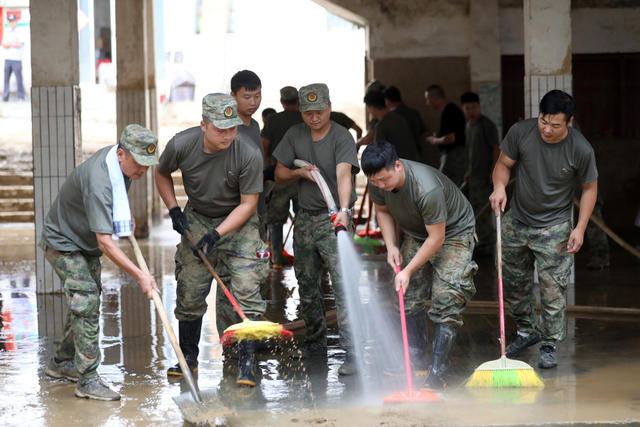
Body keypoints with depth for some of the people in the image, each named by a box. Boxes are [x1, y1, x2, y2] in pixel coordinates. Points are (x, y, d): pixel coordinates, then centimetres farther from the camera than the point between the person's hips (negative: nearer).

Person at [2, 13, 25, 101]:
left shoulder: (20, 33, 1)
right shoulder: (6, 34, 16)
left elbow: (19, 44, -13)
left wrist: (8, 44, -3)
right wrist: (14, 44, -8)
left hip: (17, 59, -5)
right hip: (7, 59, 5)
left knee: (19, 78, -7)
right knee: (6, 78, 2)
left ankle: (21, 97, -4)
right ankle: (5, 97, 3)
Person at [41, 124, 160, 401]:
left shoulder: (121, 162, -10)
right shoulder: (99, 182, -38)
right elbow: (105, 243, -40)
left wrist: (127, 217, 10)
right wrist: (140, 276, -42)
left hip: (86, 244, 9)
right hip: (63, 244, -9)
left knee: (87, 302, 15)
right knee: (86, 303, -17)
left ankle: (61, 363, 30)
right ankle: (88, 380, -15)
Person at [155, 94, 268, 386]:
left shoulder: (248, 155, -26)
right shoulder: (181, 145, -18)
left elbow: (248, 204, -17)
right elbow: (162, 174, 5)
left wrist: (216, 234, -23)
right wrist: (173, 210, -4)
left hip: (238, 223, -2)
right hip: (197, 220, 3)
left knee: (245, 291, -13)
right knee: (189, 292, 4)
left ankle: (246, 363, -7)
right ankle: (189, 358, 22)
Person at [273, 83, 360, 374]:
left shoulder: (341, 137, -12)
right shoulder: (295, 135, 7)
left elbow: (343, 174, -28)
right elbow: (279, 174, 14)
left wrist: (343, 210, -43)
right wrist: (301, 172, -8)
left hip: (333, 218, -6)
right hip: (305, 217, 6)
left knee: (342, 283, -16)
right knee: (306, 283, 14)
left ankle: (351, 351, -18)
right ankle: (315, 341, 31)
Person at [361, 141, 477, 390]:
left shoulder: (427, 189, -40)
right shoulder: (378, 181, -19)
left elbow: (436, 238, -30)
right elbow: (382, 210, 4)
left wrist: (409, 271, -26)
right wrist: (391, 246, -9)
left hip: (453, 232, -7)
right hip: (415, 233, 7)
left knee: (446, 298, -15)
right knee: (409, 295, 2)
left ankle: (438, 371, -14)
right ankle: (415, 358, 16)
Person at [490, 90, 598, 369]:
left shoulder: (581, 150, -17)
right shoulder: (521, 132, -14)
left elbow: (590, 188, -3)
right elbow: (504, 164, 1)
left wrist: (580, 228, -8)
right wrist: (499, 187, -20)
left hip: (553, 228, -3)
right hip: (516, 221, 3)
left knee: (553, 289, -6)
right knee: (513, 282, 13)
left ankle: (549, 345, 7)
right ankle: (526, 332, 33)